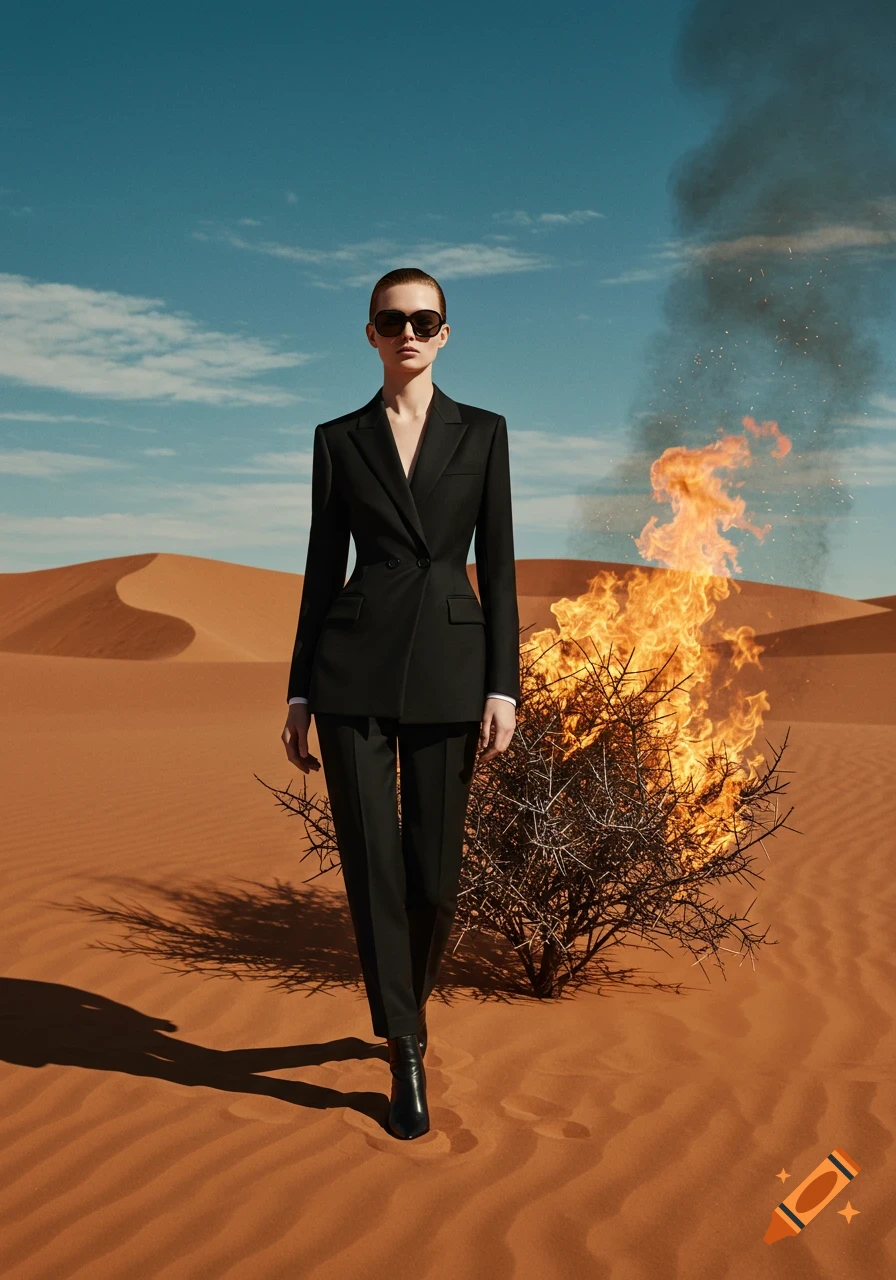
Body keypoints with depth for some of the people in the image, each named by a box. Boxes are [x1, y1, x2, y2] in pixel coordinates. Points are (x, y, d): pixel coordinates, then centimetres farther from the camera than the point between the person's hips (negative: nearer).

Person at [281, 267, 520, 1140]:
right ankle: (406, 1053, 13)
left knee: (433, 869, 5)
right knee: (371, 862, -2)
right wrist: (299, 692, 5)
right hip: (355, 665, 0)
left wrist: (503, 687, -5)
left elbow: (497, 564, 3)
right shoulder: (338, 439, 9)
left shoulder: (482, 432, 7)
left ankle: (406, 1005, 35)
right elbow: (323, 566, 8)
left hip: (447, 665, 0)